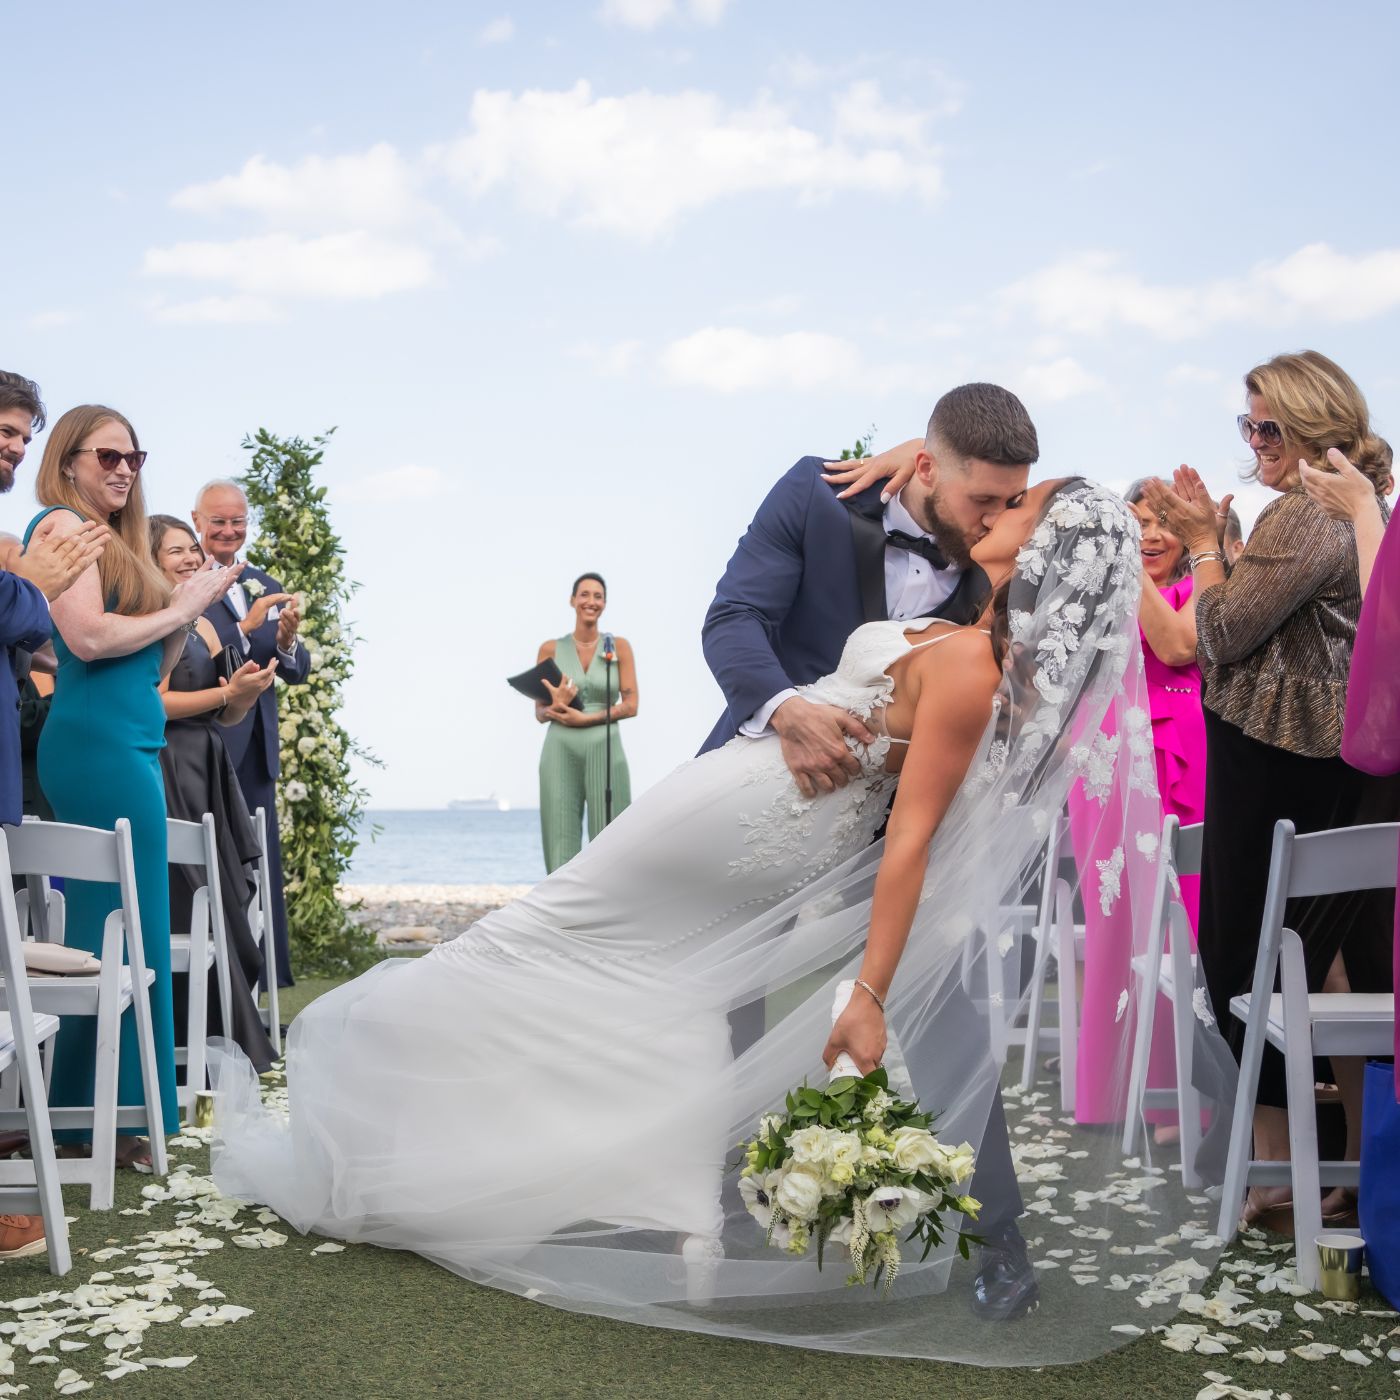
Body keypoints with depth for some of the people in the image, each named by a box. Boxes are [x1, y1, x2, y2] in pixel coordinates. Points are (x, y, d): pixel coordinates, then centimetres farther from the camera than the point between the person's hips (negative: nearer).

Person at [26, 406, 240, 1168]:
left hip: (131, 746, 9)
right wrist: (178, 608, -6)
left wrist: (188, 608, 7)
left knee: (98, 930, 11)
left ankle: (86, 1106, 18)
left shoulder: (116, 541, 20)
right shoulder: (63, 525, -5)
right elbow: (87, 638, -18)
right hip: (100, 745, -9)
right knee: (130, 929, -7)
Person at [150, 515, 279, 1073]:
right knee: (192, 909, -5)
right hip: (168, 772, -8)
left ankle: (235, 1046, 15)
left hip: (210, 775, 8)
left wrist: (247, 693, -3)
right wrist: (228, 692, -14)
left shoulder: (203, 625, 17)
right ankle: (236, 1046, 2)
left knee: (225, 900, 8)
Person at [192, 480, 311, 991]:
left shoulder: (264, 585, 15)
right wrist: (245, 628, -24)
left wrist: (287, 641, -10)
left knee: (262, 870, 10)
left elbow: (297, 671, 11)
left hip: (256, 751, 7)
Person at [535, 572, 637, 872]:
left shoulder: (620, 646, 6)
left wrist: (586, 718, -12)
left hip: (604, 751, -1)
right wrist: (556, 707, -15)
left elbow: (631, 705, 0)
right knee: (562, 840, -2)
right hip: (561, 751, 1)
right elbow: (540, 712, 8)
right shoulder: (551, 649, 7)